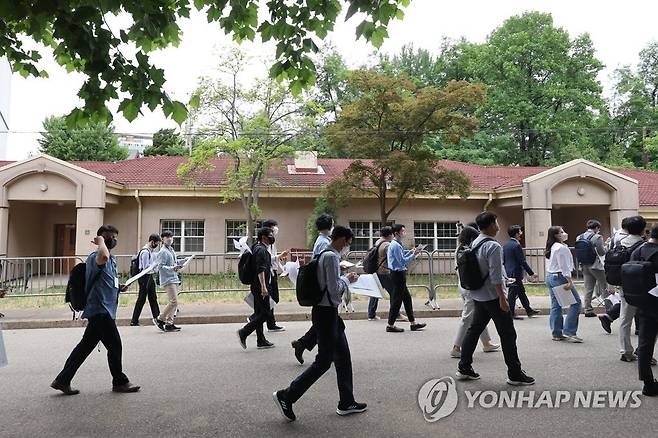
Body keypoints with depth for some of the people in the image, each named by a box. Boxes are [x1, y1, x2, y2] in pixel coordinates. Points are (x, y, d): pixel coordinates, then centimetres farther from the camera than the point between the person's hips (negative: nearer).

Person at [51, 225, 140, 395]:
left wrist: (119, 287, 11)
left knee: (86, 346, 14)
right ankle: (120, 382, 16)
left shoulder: (111, 260, 18)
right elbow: (103, 256, -42)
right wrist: (101, 241, -22)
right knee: (114, 345, 1)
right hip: (100, 310, -10)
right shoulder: (95, 257, -14)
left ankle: (63, 380, 22)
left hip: (102, 311, 10)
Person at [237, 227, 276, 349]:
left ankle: (261, 341, 17)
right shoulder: (261, 250, -14)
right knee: (265, 313, -7)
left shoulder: (259, 248, 17)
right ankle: (243, 332, -5)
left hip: (257, 287, 11)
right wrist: (263, 286, -28)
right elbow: (261, 270, -23)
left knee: (260, 313, 12)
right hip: (260, 286, -11)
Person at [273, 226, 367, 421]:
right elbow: (334, 289, -23)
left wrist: (344, 279, 11)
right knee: (323, 361, -1)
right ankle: (286, 396, 7)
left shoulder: (325, 254, 11)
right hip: (326, 312, -10)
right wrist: (347, 279, -6)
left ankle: (346, 403, 27)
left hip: (329, 312, 10)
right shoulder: (331, 256, -19)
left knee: (343, 357, 16)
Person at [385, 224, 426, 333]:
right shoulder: (395, 245, -17)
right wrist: (413, 254, -14)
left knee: (407, 298, 14)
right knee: (397, 300, -3)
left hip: (399, 274, 11)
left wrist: (410, 252, 9)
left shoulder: (397, 244, 15)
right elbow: (402, 261, -21)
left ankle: (413, 323, 21)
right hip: (398, 274, -11)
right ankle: (390, 325, 5)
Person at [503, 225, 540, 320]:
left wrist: (505, 272, 21)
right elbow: (522, 262, -18)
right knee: (513, 293, 1)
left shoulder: (505, 245, 7)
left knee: (521, 291, 17)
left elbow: (503, 260, 13)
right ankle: (511, 314, 10)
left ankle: (529, 310, 27)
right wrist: (531, 273, -12)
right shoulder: (516, 245, -18)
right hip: (515, 274, -9)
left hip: (508, 272, 9)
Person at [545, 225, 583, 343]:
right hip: (559, 277, -10)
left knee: (555, 305, 10)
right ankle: (569, 332, -6)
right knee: (576, 302, -3)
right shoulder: (561, 248, -14)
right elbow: (564, 266, -18)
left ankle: (556, 333, 13)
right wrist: (569, 281, -18)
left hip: (549, 277, 10)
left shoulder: (551, 248, 15)